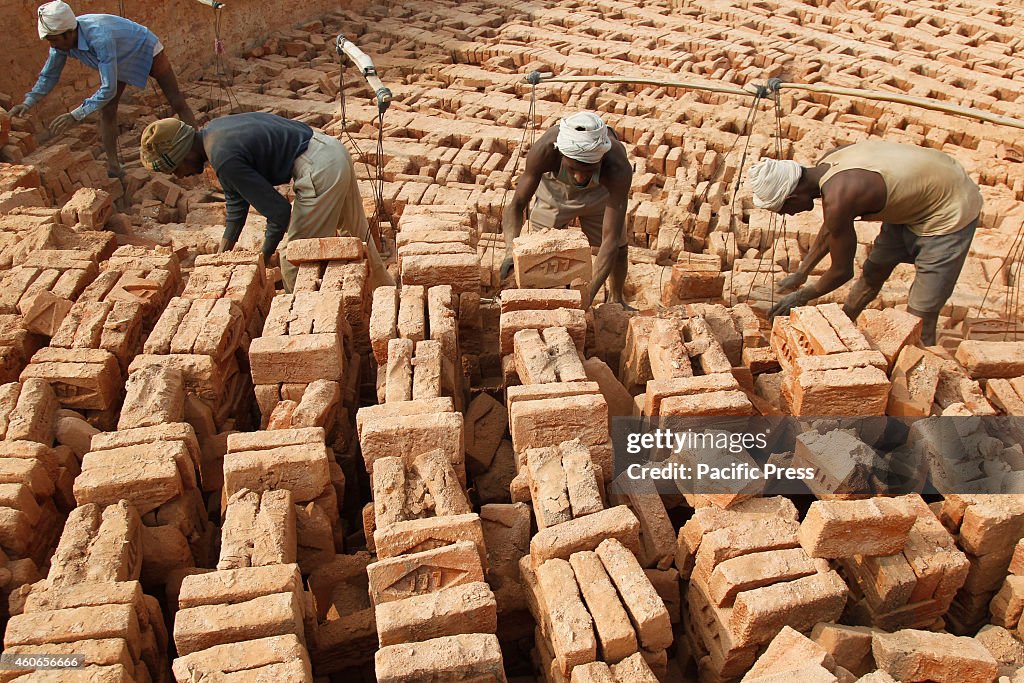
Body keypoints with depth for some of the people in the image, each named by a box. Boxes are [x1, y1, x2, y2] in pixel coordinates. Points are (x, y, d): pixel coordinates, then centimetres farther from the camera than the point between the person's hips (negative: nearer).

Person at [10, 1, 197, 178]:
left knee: (178, 103, 1)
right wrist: (27, 103, -16)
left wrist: (75, 115, -43)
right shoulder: (62, 38, -22)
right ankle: (113, 167, 2)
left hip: (147, 51, -7)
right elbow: (49, 75, -6)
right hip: (120, 61, 7)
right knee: (107, 111, -4)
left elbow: (109, 89, -44)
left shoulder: (100, 39, -45)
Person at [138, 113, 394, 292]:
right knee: (357, 237, 24)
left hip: (320, 172, -10)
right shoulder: (213, 131, 9)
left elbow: (279, 211, -18)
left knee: (294, 260, 2)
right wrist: (221, 256, 14)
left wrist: (263, 259, -3)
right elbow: (236, 200, 16)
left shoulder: (224, 159, -21)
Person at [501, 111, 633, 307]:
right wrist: (511, 250, -54)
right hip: (555, 188, 0)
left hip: (600, 191, 0)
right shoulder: (544, 150, -43)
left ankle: (616, 299, 39)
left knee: (618, 249, 9)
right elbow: (515, 206, -34)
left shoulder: (618, 168, -44)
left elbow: (611, 240, -44)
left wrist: (589, 295, -54)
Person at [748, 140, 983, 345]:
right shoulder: (826, 165, -7)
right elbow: (830, 228, 12)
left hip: (951, 212, -9)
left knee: (920, 318, -7)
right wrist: (801, 273, 19)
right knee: (873, 272, 21)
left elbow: (842, 271, -18)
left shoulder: (838, 198, -33)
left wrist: (802, 296, -2)